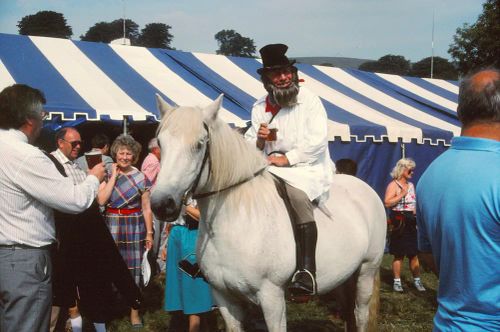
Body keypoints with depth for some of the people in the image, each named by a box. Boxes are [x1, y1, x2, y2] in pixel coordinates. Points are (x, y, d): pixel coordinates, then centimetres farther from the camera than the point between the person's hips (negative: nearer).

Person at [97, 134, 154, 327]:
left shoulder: (141, 178, 2)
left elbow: (146, 208, 3)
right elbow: (101, 200, -12)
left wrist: (149, 233, -1)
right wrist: (114, 176, -9)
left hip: (135, 226, 0)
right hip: (112, 225, 0)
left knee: (134, 267, 4)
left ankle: (134, 311, 15)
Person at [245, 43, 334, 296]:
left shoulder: (309, 100, 1)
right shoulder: (260, 107, 13)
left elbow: (318, 141, -10)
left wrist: (287, 158, -16)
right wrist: (259, 140, -11)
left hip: (308, 168, -5)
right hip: (271, 168, 6)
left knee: (297, 193, -35)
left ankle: (307, 271, -42)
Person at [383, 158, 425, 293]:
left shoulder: (411, 185, 15)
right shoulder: (393, 185, -7)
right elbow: (387, 203, -20)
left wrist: (417, 210, 9)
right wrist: (402, 194, -18)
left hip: (412, 224, 6)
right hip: (399, 224, -6)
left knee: (414, 254, 8)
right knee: (399, 255, 0)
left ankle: (417, 280, 15)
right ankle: (397, 281, 8)